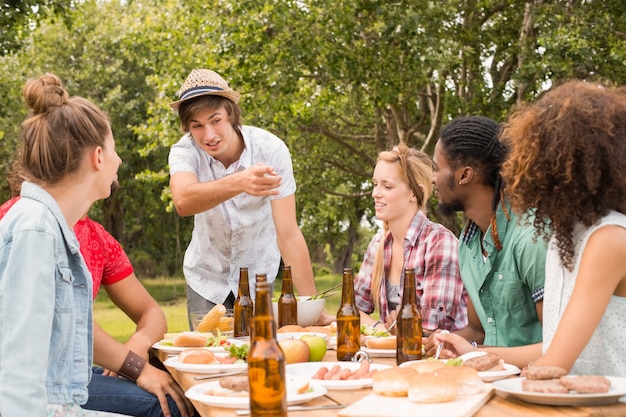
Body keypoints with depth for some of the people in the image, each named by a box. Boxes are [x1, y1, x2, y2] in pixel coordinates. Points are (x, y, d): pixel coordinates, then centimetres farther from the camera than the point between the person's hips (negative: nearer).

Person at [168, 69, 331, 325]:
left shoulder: (271, 150, -24)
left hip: (257, 273, -1)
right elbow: (183, 202, -44)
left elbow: (288, 235, -24)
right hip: (206, 275, 1)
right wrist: (238, 183, -62)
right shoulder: (185, 151, -21)